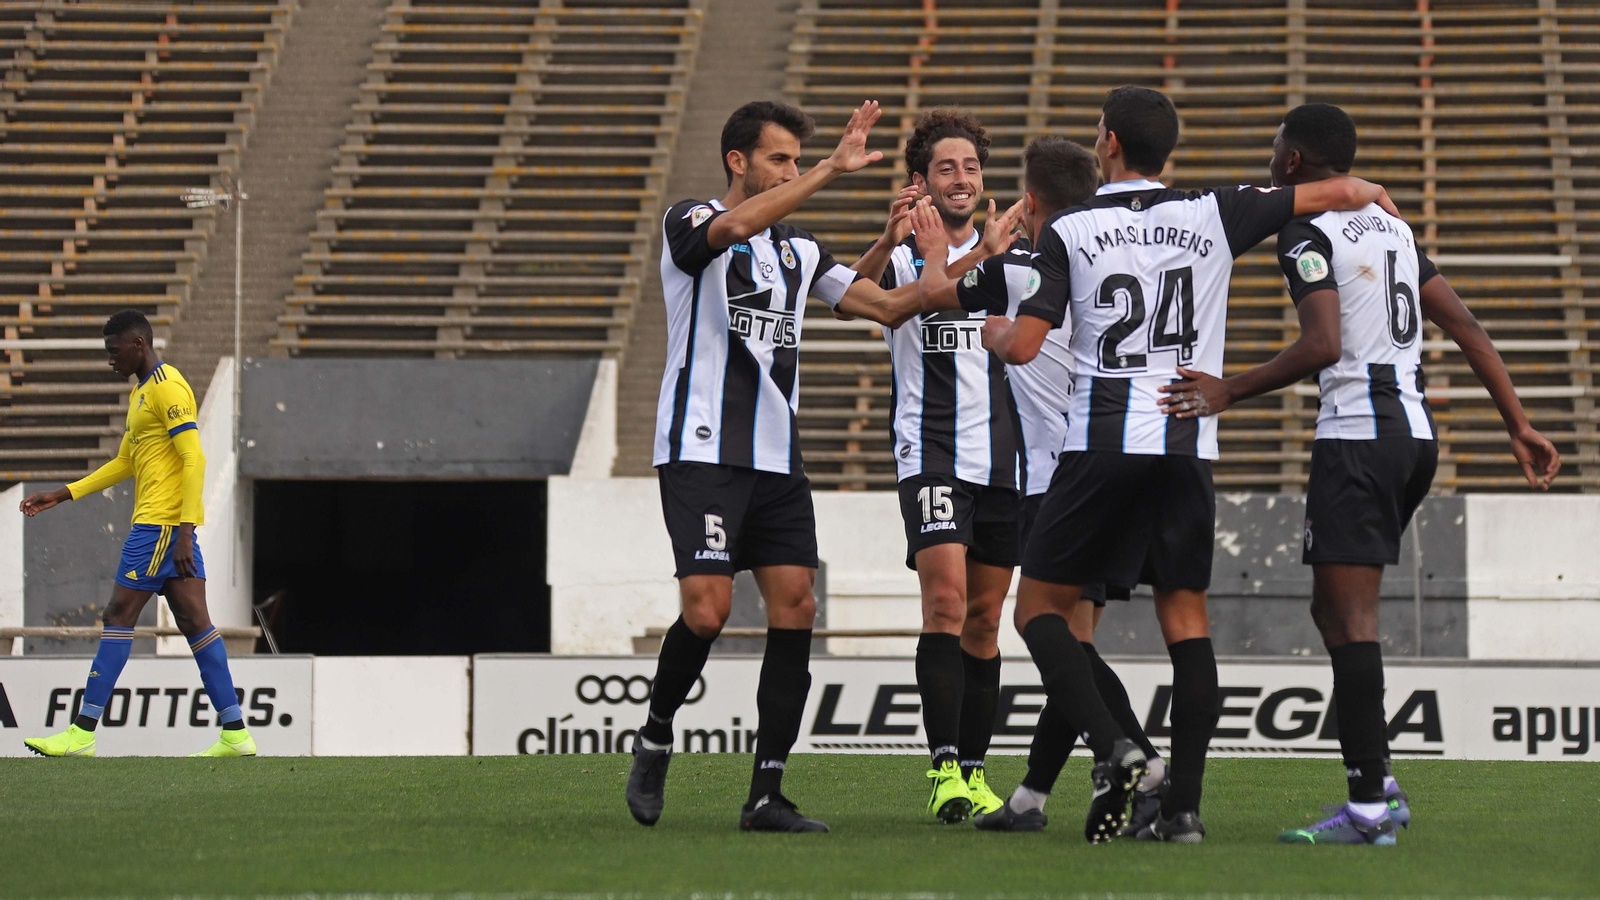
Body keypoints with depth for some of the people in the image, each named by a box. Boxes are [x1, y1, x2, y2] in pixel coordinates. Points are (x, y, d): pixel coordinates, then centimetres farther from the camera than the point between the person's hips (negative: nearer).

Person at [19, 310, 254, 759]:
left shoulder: (168, 389, -12)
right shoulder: (140, 392, 21)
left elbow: (194, 460, -18)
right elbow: (126, 463, 28)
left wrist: (185, 531, -24)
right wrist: (61, 496, 25)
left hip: (161, 522, -10)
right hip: (175, 526, 10)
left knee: (118, 617, -7)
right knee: (193, 621, 4)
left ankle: (83, 732, -6)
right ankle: (235, 733, 0)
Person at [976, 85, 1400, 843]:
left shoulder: (1069, 231, 0)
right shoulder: (1212, 216, 5)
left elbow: (1025, 346, -5)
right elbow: (1338, 194, 9)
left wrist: (994, 331, 18)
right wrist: (1373, 194, 32)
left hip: (1101, 446, -2)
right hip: (1187, 447, 3)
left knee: (1040, 607, 7)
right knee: (1185, 618, 7)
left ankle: (1111, 749, -13)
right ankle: (1183, 804, 0)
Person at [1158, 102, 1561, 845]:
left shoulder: (1307, 234, -7)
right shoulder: (1390, 227, 18)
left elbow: (1322, 345, -21)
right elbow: (1465, 328, 16)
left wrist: (1229, 392, -19)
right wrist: (1519, 426, 18)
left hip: (1357, 434, -9)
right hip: (1415, 429, 9)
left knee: (1350, 617, -10)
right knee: (1336, 609, 16)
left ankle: (1368, 808, -15)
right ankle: (1378, 785, 10)